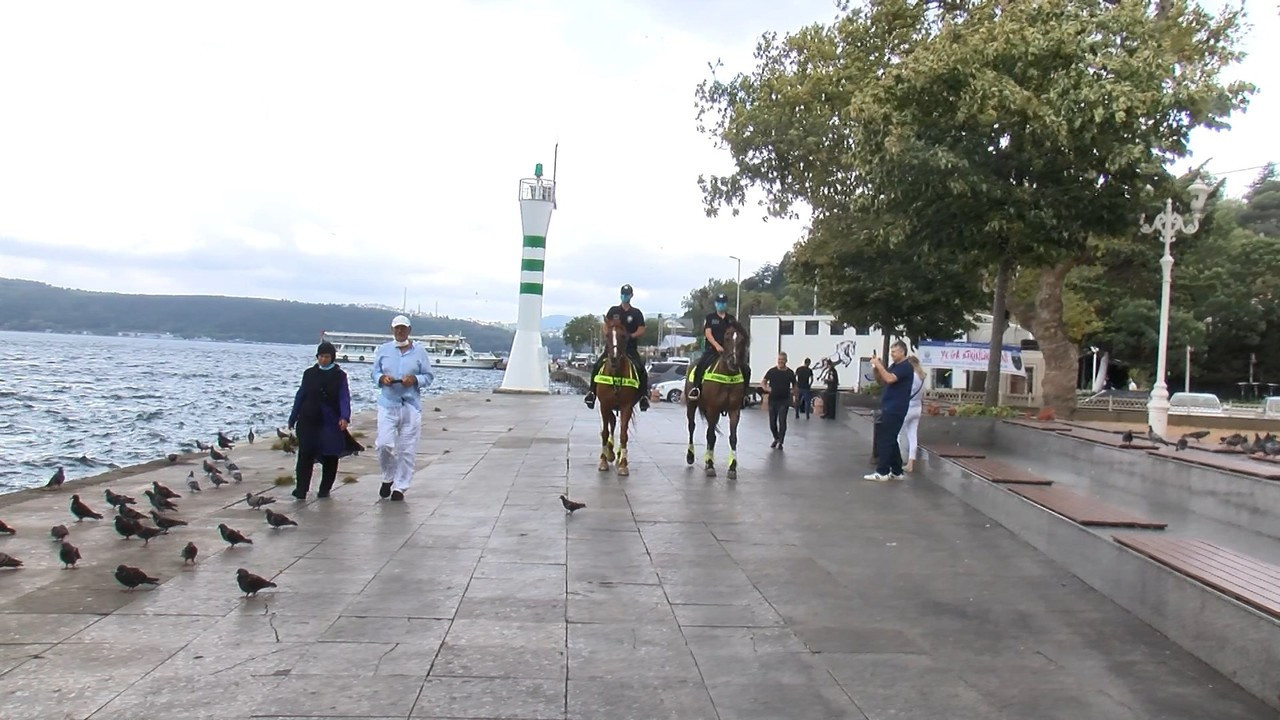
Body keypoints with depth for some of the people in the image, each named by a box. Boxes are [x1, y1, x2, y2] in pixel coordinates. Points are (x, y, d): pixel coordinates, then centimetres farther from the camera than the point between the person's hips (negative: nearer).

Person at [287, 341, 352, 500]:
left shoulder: (339, 375, 0)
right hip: (308, 421, 1)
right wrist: (293, 418, 12)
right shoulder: (309, 373, 8)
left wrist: (345, 417, -25)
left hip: (331, 423, -1)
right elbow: (300, 395, 12)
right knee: (305, 454, -8)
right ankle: (301, 489, -7)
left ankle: (325, 489, 18)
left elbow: (344, 397, -10)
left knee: (330, 457, 5)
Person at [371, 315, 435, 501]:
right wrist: (382, 378, -10)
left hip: (411, 405, 0)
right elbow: (374, 372, 13)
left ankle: (400, 487, 12)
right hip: (387, 404, 1)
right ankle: (388, 477, 16)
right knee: (384, 444, -10)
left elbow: (429, 376, 6)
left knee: (407, 449, 1)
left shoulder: (419, 351, 4)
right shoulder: (383, 350, 8)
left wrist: (415, 379, -14)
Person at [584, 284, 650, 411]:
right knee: (597, 365, -18)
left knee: (641, 369, -23)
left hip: (630, 347, -1)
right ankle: (592, 391, -8)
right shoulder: (613, 311, 11)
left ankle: (644, 396, -14)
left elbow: (641, 330, 1)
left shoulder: (636, 313, 7)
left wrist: (631, 336, -15)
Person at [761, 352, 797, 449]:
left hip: (784, 401, -1)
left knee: (782, 422, -4)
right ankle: (776, 438, 32)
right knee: (772, 422, 8)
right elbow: (763, 382, 5)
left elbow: (794, 385, 11)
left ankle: (780, 442, 6)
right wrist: (766, 388, -14)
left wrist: (792, 390, -9)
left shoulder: (790, 373, 0)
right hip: (772, 400, 1)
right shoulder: (772, 371, 0)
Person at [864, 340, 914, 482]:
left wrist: (879, 365, -19)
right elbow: (880, 379, 18)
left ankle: (882, 472, -7)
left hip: (895, 410, -9)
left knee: (885, 440, -9)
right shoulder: (893, 365, 15)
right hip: (889, 408, 9)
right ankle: (896, 471, 17)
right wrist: (875, 366, 2)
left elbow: (889, 379, -26)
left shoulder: (906, 367, -13)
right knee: (890, 440, 12)